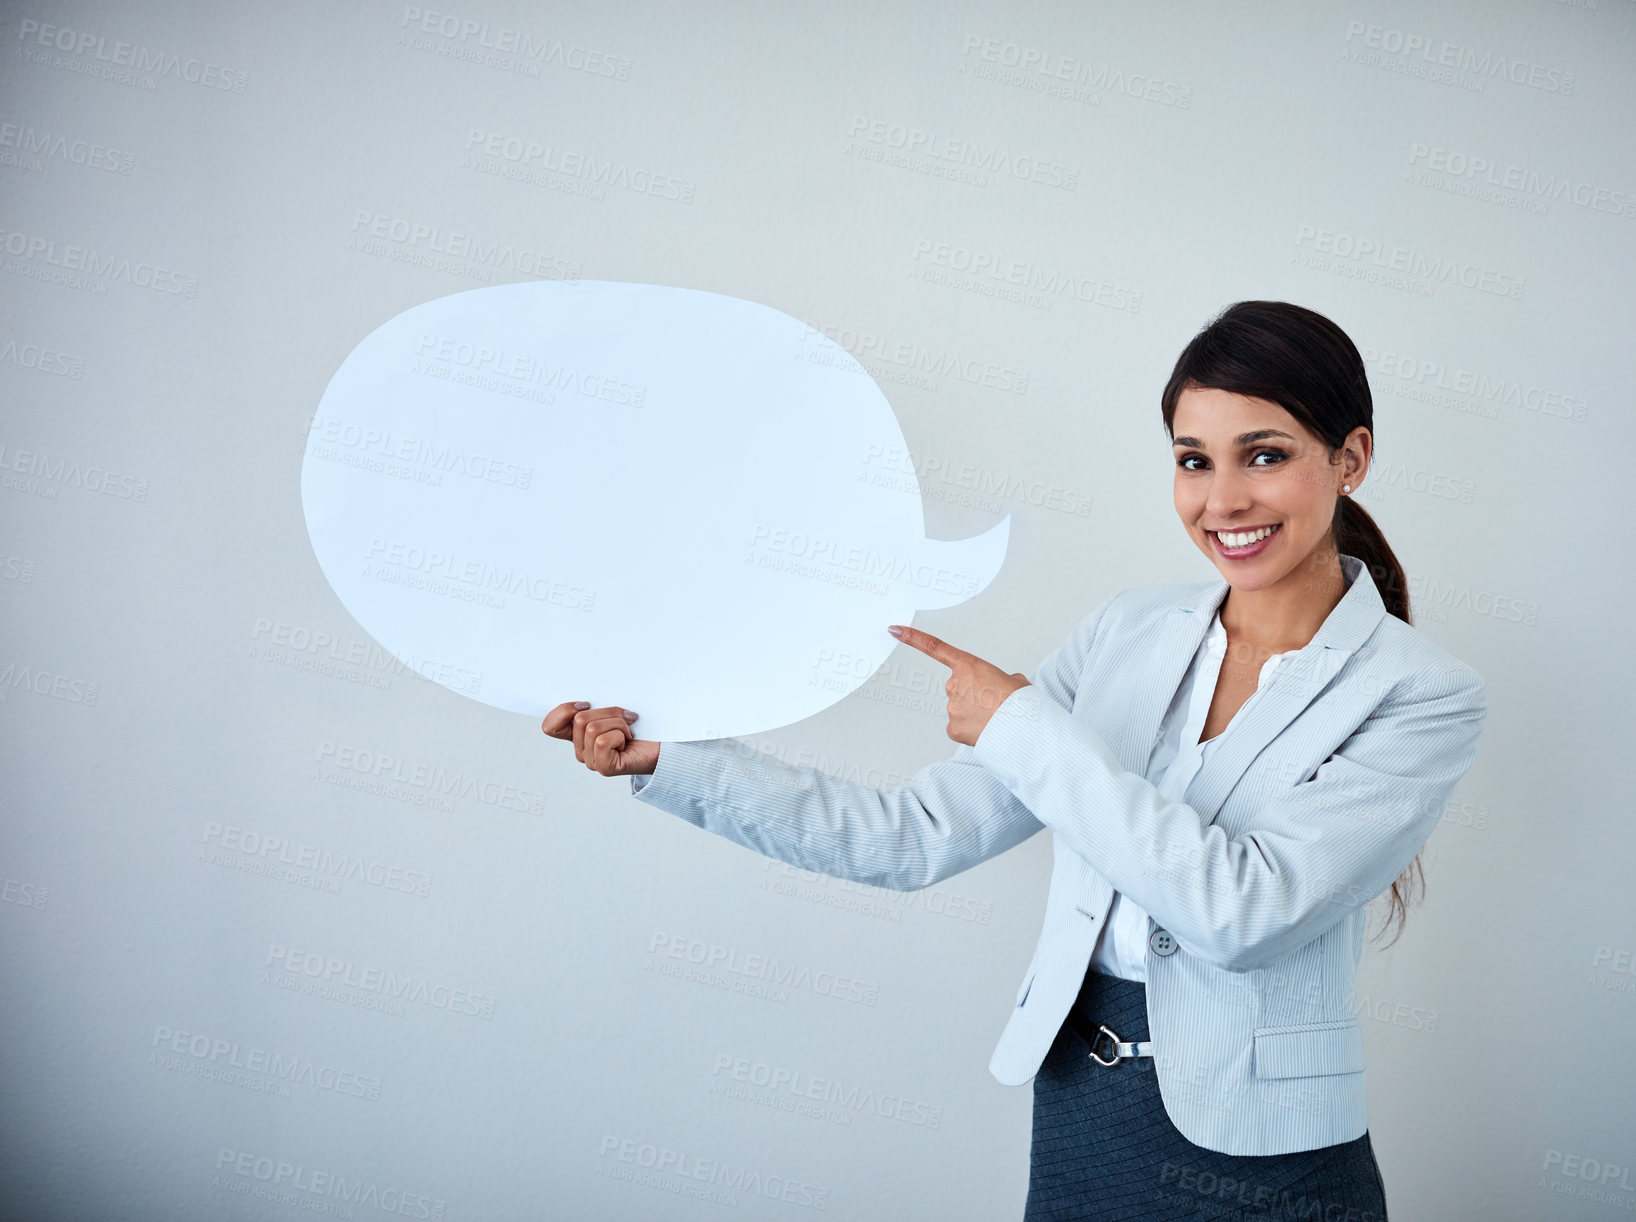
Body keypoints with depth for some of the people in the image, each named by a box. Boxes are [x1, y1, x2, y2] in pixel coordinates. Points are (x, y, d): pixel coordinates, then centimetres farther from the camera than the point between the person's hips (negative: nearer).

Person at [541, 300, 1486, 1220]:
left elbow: (1247, 908, -24)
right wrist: (668, 759, -4)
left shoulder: (1423, 693, -11)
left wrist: (1026, 727, -18)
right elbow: (921, 835, 0)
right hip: (1073, 1122, 4)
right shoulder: (1124, 633, 1)